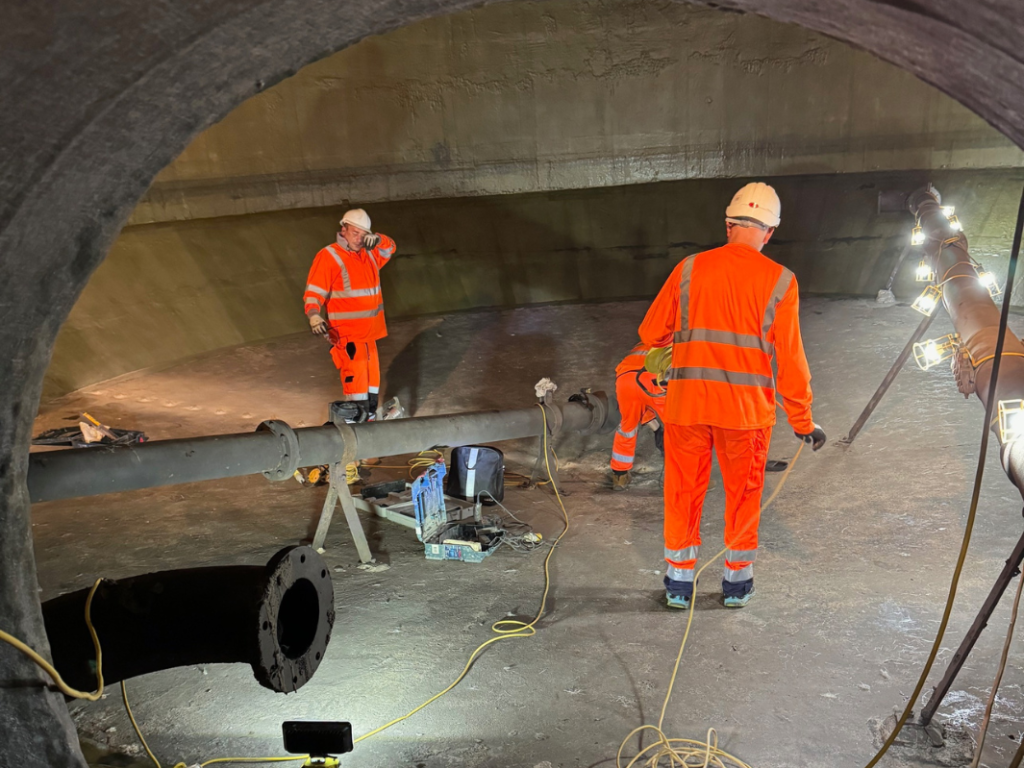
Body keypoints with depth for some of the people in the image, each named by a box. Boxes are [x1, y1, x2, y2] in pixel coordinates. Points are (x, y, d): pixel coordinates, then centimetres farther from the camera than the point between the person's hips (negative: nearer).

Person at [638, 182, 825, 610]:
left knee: (683, 492, 14)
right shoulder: (779, 281, -4)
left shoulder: (689, 269, -1)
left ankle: (679, 582, 25)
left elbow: (651, 334, 4)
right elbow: (789, 360, -5)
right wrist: (803, 421, 4)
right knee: (743, 494, 17)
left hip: (686, 402, 1)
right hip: (747, 408, 0)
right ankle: (737, 583, 29)